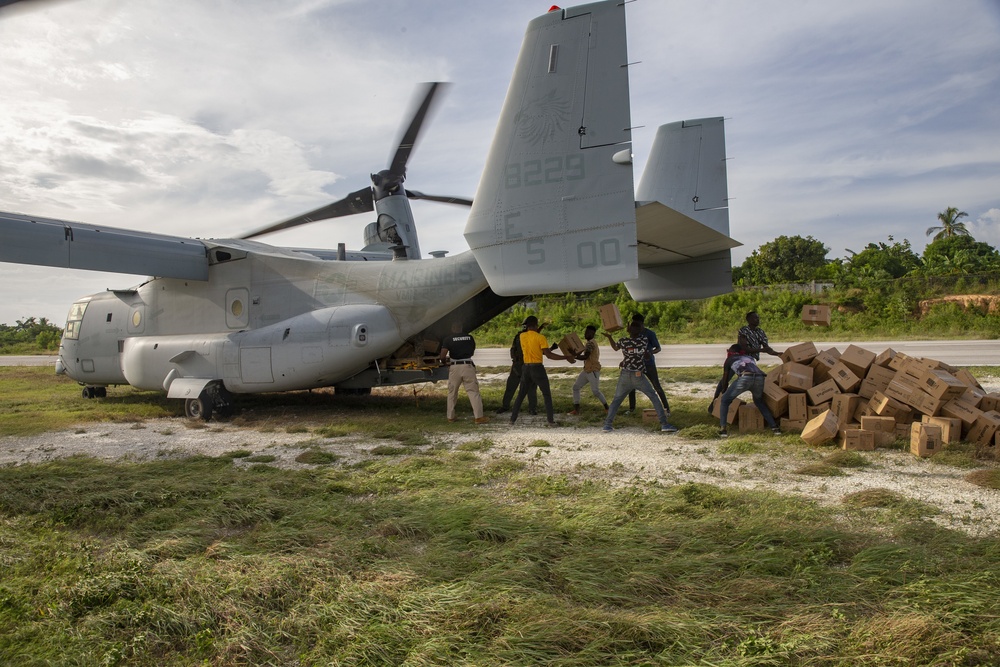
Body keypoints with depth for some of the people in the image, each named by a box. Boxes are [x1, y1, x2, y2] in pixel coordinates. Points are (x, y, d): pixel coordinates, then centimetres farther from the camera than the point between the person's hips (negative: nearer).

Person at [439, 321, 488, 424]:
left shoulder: (448, 339, -1)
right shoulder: (469, 337, 8)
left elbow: (442, 356, -9)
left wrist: (446, 360, 12)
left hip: (454, 367, -1)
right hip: (468, 366, 1)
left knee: (452, 392, 13)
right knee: (473, 391, 1)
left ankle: (450, 417, 18)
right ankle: (479, 417, -5)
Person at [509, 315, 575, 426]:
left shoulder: (522, 336, 4)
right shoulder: (540, 337, -11)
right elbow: (549, 355, -16)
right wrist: (566, 358, -13)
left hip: (526, 368, 5)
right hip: (537, 368, -4)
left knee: (521, 395, 15)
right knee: (547, 395, 6)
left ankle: (513, 418, 14)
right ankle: (551, 420, 3)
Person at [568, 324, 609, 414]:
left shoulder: (591, 343, -18)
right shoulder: (590, 343, 15)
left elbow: (585, 357, -26)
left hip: (593, 371, -10)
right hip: (586, 370, 10)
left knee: (595, 391, -7)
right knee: (576, 387, 4)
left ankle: (607, 407, 12)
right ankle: (576, 410, 5)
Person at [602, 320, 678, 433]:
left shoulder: (623, 342, -5)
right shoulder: (645, 340, -4)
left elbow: (615, 348, 17)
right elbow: (647, 356, 10)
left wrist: (609, 337, 27)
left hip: (625, 376, 1)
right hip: (639, 376, -1)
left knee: (616, 399, 12)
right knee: (654, 397, 7)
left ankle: (607, 424, 3)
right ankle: (664, 424, 0)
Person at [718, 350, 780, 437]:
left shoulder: (730, 359, 31)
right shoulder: (751, 358, 40)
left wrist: (723, 390, 55)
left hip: (744, 378, -4)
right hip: (760, 378, 4)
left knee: (725, 401, 15)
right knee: (759, 402, 32)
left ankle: (722, 429, 1)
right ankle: (774, 427, 21)